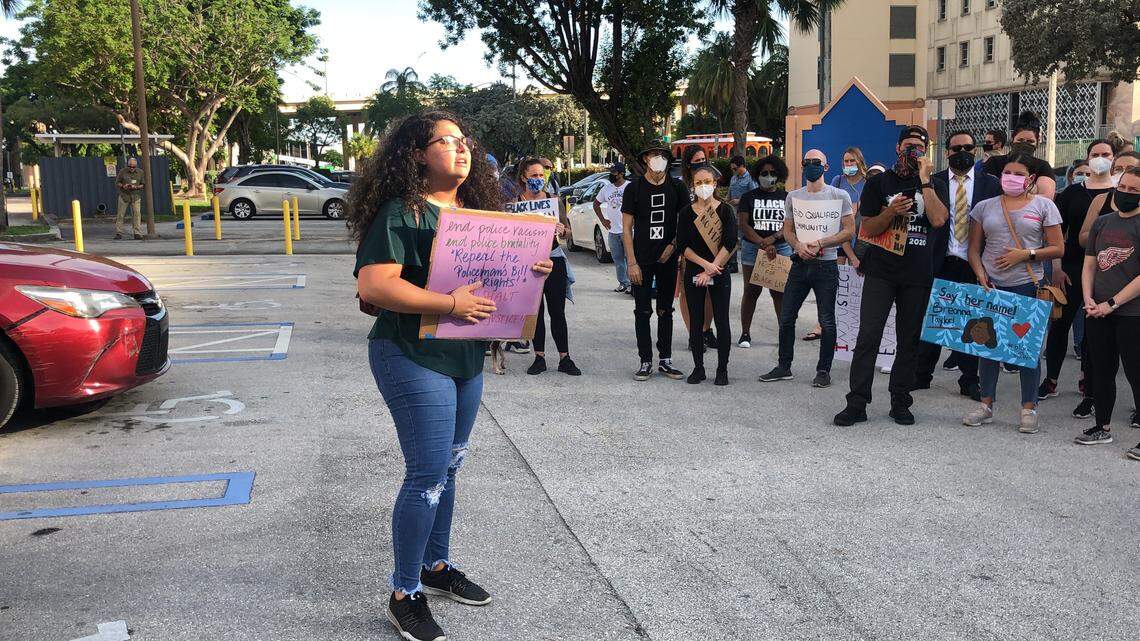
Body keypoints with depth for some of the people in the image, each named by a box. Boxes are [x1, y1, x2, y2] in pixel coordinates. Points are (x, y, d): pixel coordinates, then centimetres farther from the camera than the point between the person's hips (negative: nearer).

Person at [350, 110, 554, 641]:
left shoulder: (475, 210, 11)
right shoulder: (401, 212, -14)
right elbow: (372, 285, -24)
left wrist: (528, 272, -2)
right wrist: (450, 304, -26)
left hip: (467, 358, 8)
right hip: (414, 358, -8)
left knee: (446, 467, 17)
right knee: (428, 475, -6)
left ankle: (437, 566, 34)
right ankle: (405, 595, 9)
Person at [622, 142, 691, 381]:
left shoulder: (676, 187, 4)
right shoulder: (635, 188, -2)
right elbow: (626, 228, -3)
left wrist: (673, 245, -4)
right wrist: (632, 263, -9)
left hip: (668, 259, 2)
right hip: (642, 260, -2)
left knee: (666, 311, 9)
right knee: (643, 312, 0)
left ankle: (665, 360, 17)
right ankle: (646, 362, 7)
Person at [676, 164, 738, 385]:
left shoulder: (725, 210, -2)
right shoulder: (686, 213, 3)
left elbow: (730, 244, -9)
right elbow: (682, 245, -4)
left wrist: (710, 270, -13)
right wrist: (705, 263, -15)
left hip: (719, 274, -2)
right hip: (693, 273, 2)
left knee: (722, 321, 0)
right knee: (696, 322, 5)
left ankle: (722, 369, 9)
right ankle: (698, 368, 15)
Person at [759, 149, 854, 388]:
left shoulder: (839, 196, -1)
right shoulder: (793, 196, 11)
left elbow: (849, 231, -4)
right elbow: (787, 230, 13)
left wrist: (820, 244, -16)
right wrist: (798, 246, -9)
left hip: (826, 265, -4)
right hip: (799, 264, 4)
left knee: (827, 321, 1)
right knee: (786, 317, 5)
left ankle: (823, 370, 12)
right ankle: (784, 366, 17)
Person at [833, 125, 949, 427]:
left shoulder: (932, 185, 10)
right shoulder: (879, 182, 6)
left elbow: (938, 220, -9)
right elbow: (868, 229, 0)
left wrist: (924, 180, -10)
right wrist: (891, 211, -18)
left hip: (918, 276, 2)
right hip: (881, 272, -2)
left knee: (909, 340, 6)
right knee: (868, 336, -9)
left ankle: (900, 403, 15)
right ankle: (857, 404, -7)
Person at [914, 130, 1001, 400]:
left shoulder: (990, 184, 4)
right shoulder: (933, 182, 4)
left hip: (975, 265, 0)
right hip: (941, 263, 0)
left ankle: (969, 380, 18)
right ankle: (922, 375, 18)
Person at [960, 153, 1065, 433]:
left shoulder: (1043, 206, 3)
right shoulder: (985, 206, 10)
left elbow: (1058, 249, 0)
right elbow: (974, 248, 11)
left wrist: (1026, 254, -13)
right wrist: (980, 273, -5)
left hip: (1027, 285, -2)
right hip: (990, 284, 3)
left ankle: (1029, 408, 10)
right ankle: (986, 405, 18)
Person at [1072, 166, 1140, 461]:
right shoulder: (1101, 223, 12)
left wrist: (1112, 303, -14)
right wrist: (1088, 298, -1)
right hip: (1098, 312, 6)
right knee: (1102, 370, 13)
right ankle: (1103, 427, 26)